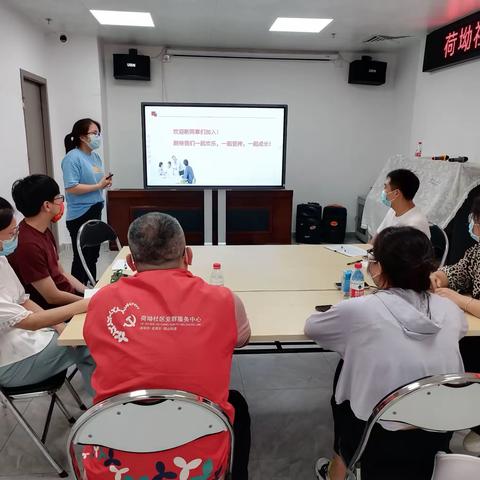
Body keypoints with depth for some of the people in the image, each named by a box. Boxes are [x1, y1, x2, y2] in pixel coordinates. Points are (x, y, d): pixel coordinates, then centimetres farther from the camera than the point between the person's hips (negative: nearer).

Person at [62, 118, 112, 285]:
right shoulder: (72, 158, -16)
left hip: (95, 211, 9)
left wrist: (105, 182, 0)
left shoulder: (95, 156, 10)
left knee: (93, 255, 18)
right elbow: (71, 188, -24)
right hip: (80, 216, -9)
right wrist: (99, 186, -20)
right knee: (82, 257, 1)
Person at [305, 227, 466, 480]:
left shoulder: (360, 309, -18)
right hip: (436, 444, 4)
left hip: (377, 444, -4)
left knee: (344, 369, 23)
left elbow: (311, 327, 0)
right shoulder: (449, 309, -5)